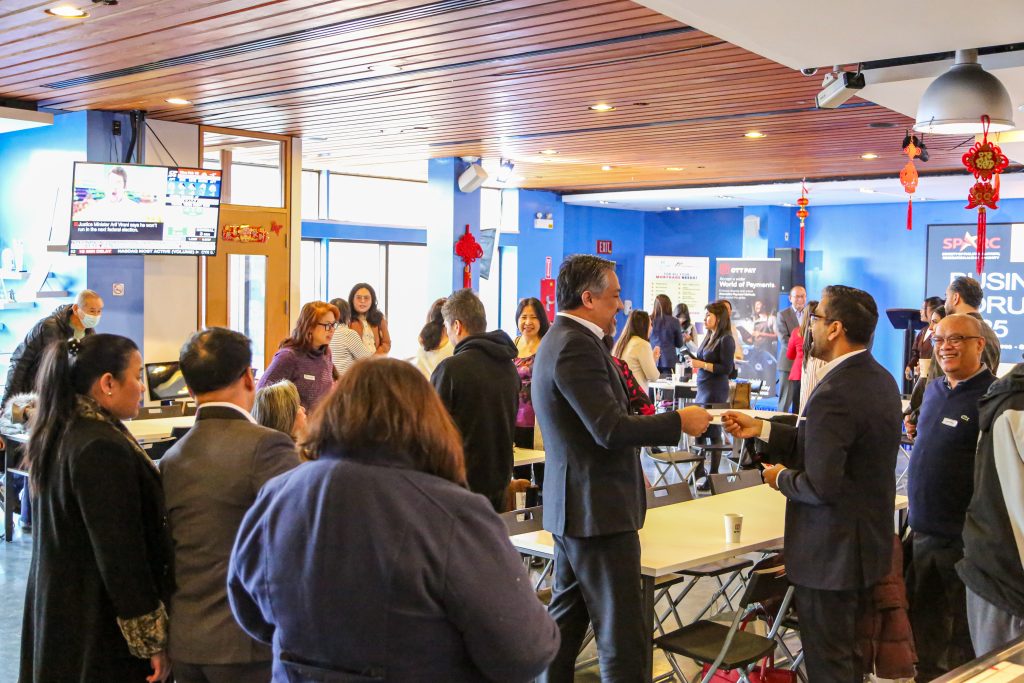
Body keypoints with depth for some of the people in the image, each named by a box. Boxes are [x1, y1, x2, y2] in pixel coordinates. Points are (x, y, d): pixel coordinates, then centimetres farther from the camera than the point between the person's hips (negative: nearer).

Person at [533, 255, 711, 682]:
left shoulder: (562, 340, 14)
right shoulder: (577, 346, -19)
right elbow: (610, 428, -26)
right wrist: (680, 421, -16)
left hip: (572, 509, 11)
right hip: (598, 509, -11)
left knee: (567, 621, 18)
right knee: (624, 639, -5)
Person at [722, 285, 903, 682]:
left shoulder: (833, 394, -26)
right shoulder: (880, 379, 4)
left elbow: (821, 487, -27)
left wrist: (780, 479, -8)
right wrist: (760, 430, 8)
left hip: (831, 555, -10)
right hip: (868, 543, 10)